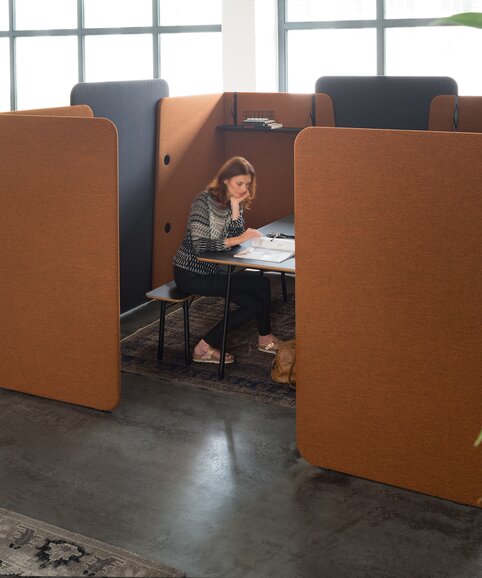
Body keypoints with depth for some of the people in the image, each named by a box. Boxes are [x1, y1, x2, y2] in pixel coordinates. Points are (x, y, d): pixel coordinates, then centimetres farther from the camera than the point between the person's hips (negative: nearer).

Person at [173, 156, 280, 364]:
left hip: (212, 270, 8)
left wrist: (235, 207, -13)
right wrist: (237, 239, -27)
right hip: (191, 274, -8)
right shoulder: (205, 200, -18)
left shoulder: (235, 202, 6)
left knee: (254, 305, -8)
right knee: (262, 284, -15)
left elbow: (237, 238, -4)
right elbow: (199, 245, -25)